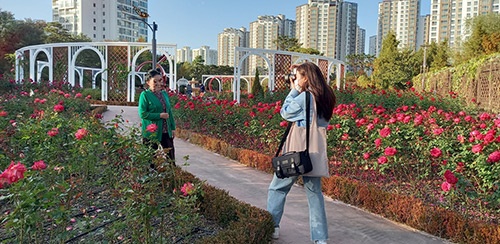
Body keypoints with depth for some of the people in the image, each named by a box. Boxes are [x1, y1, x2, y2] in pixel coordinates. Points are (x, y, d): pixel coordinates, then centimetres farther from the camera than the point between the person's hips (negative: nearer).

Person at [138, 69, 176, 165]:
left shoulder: (164, 93, 10)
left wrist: (173, 127, 12)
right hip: (151, 133, -5)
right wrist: (160, 115, -17)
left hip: (166, 132, 6)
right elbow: (142, 114, -15)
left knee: (171, 156, 12)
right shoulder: (145, 95, -9)